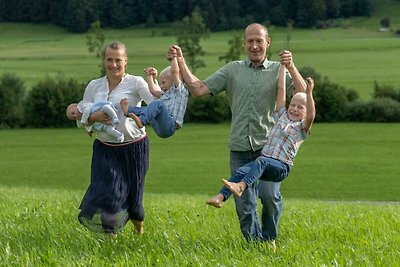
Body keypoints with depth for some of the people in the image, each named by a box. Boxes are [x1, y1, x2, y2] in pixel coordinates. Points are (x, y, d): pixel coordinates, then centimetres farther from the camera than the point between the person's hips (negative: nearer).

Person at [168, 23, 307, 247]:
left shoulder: (278, 71, 5)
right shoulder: (233, 70, 10)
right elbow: (198, 89, 7)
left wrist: (291, 67, -20)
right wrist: (181, 62, 1)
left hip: (268, 146, -2)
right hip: (240, 149, 2)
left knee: (269, 195, -18)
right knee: (244, 205, 2)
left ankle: (269, 239, 6)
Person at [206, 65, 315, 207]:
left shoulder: (302, 127, 8)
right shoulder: (282, 115, 23)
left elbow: (310, 116, -16)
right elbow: (280, 89, 20)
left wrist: (309, 93, -26)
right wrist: (283, 65, 18)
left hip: (281, 166, -5)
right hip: (264, 161, 5)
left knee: (261, 161, -37)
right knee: (240, 171, -23)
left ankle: (241, 186, -58)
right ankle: (220, 197, -38)